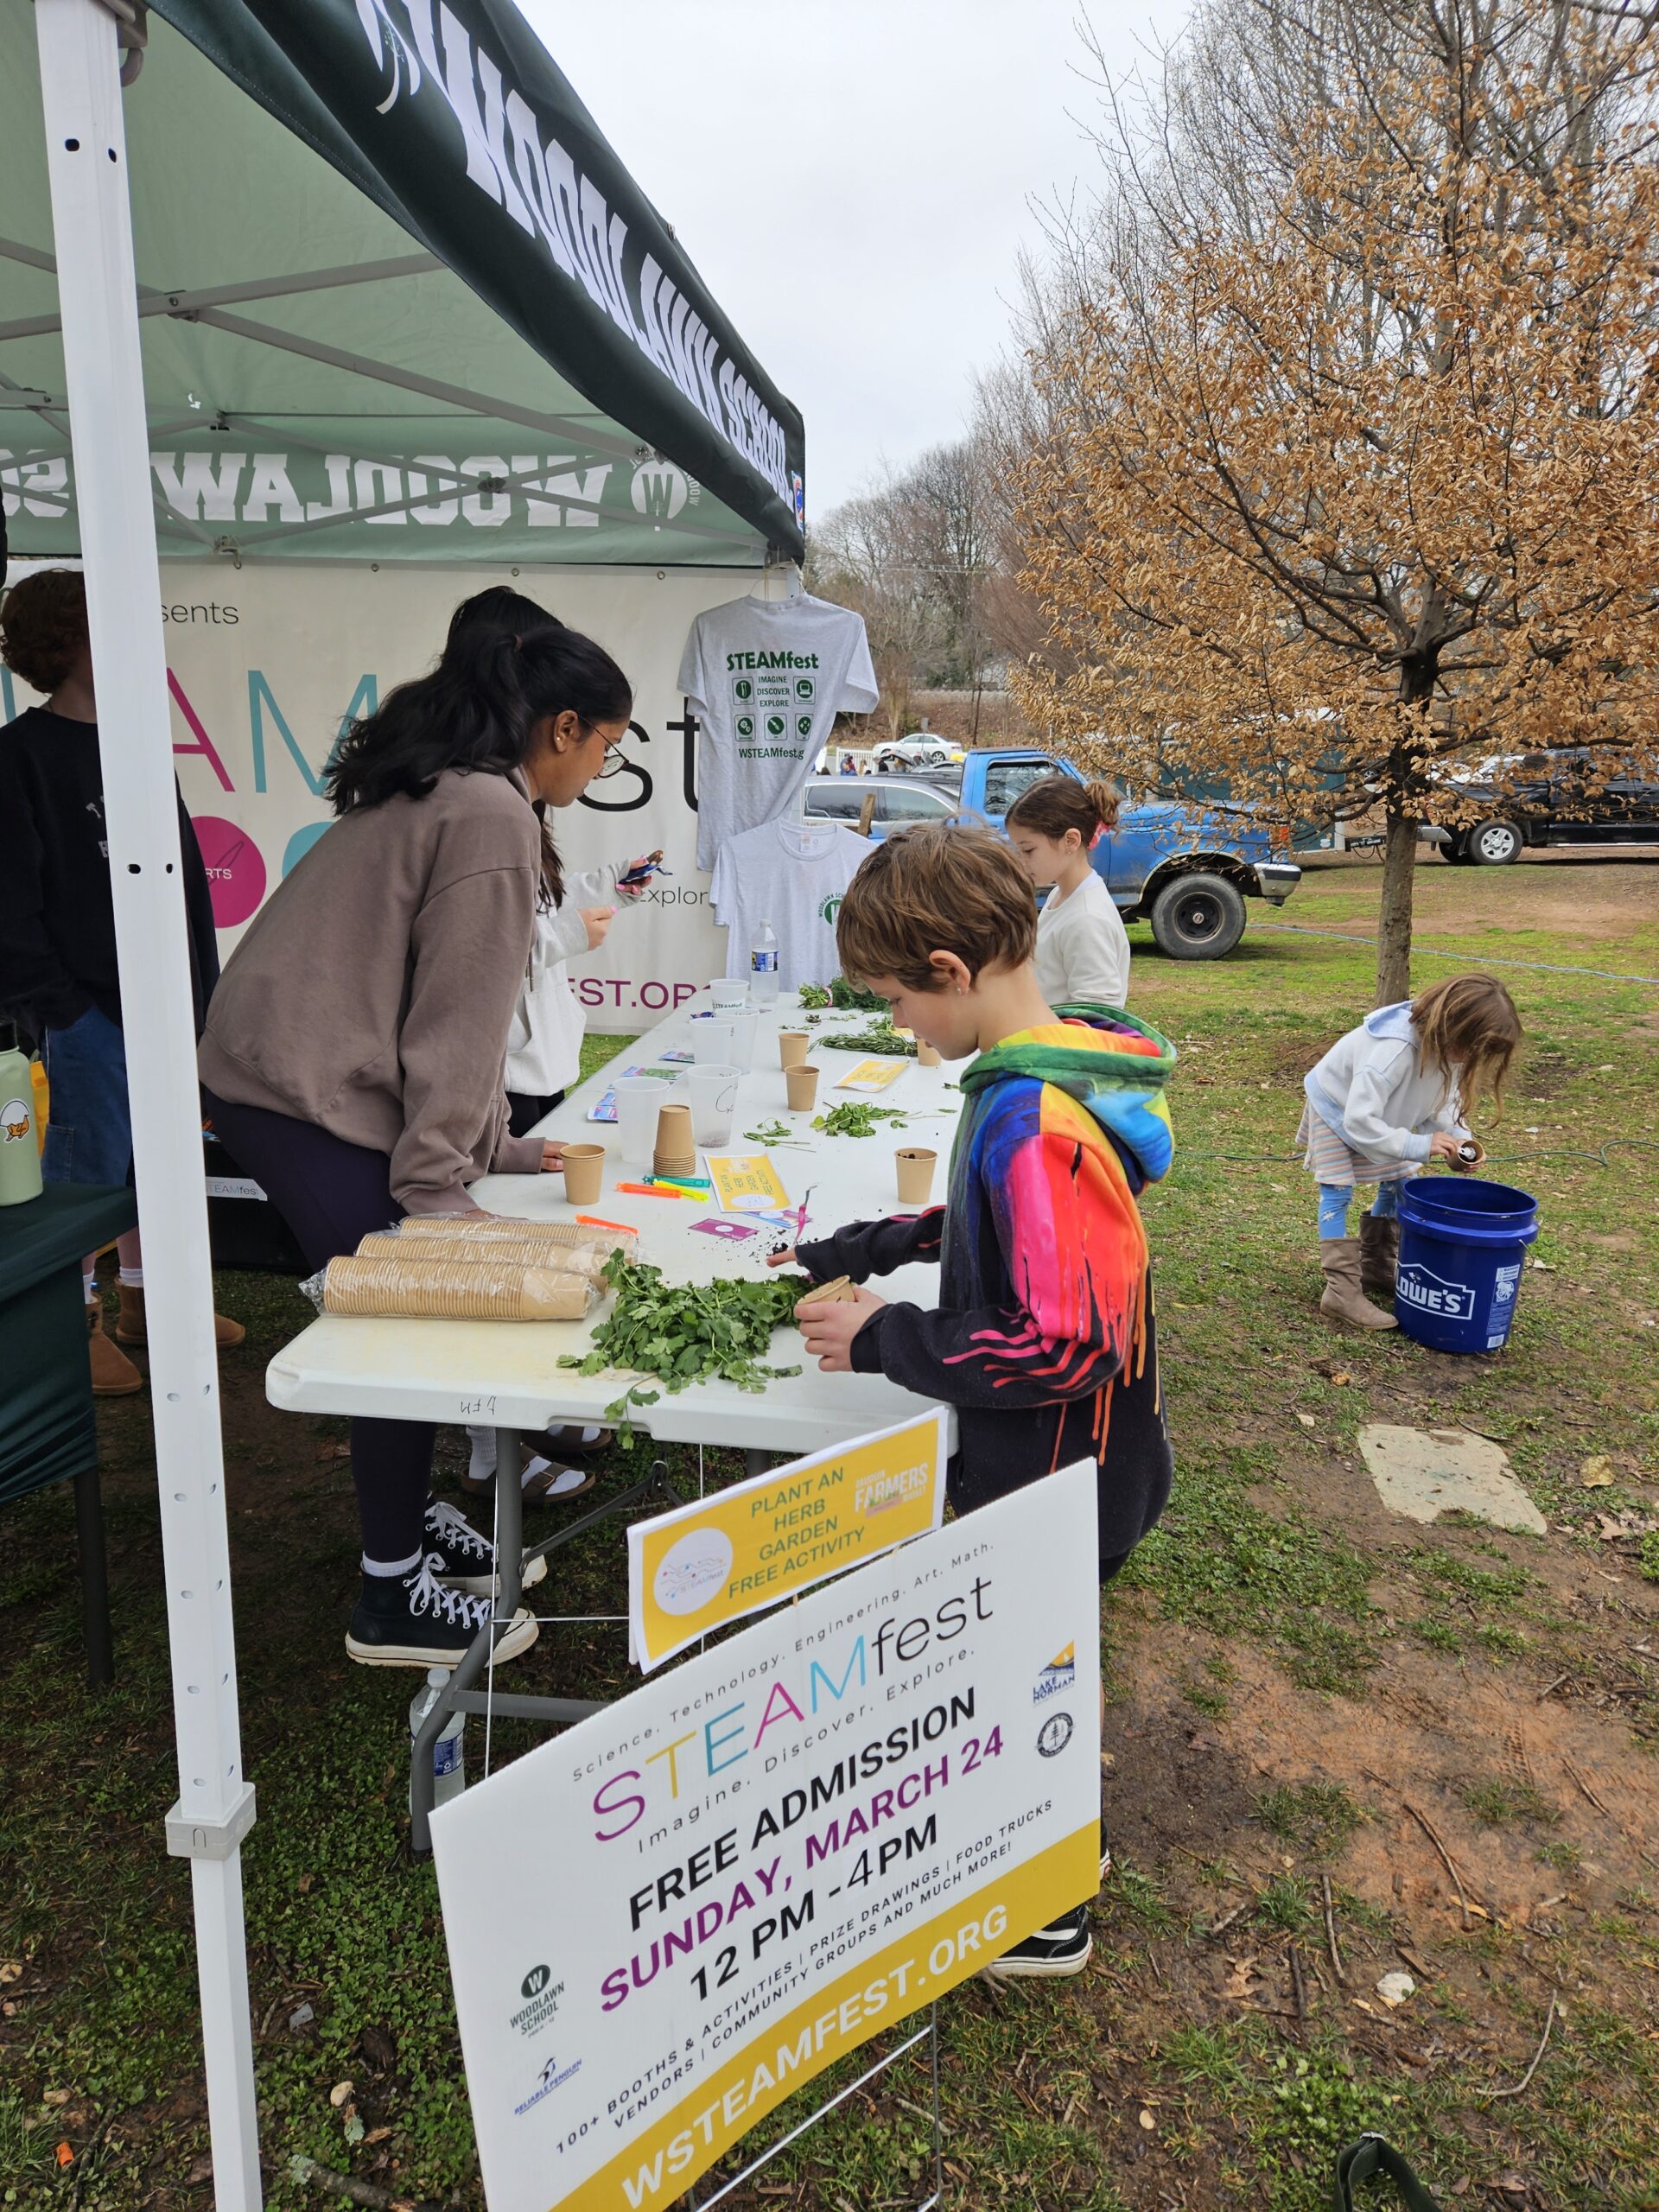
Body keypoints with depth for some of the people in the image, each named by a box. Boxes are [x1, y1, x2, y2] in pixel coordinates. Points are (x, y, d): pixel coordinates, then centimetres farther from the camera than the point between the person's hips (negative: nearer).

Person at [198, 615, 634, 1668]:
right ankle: (394, 1599, 11)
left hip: (287, 1073, 10)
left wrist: (495, 1146, 18)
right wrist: (438, 1186, -12)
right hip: (310, 1096, -10)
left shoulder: (440, 790, 16)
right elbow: (458, 1017, -16)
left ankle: (415, 1522, 30)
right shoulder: (492, 814, -15)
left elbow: (440, 1001, 18)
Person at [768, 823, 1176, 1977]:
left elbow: (1067, 1346, -32)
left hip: (1054, 1483, -9)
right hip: (1062, 1465, 9)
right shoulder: (1047, 1071, 0)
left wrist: (887, 1341, -22)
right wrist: (845, 1254, 12)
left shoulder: (1034, 1123, -32)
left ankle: (1048, 1917, 37)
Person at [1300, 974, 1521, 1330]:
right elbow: (1359, 1121, -42)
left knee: (1399, 1185, 8)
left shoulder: (1449, 1047, -20)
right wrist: (1418, 1145, -42)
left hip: (1383, 1113, 8)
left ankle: (1376, 1270, 22)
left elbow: (1444, 1100, -4)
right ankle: (1341, 1293, -13)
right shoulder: (1395, 1050, -44)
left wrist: (1458, 1140, -23)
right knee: (1337, 1194, -12)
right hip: (1337, 1107, -8)